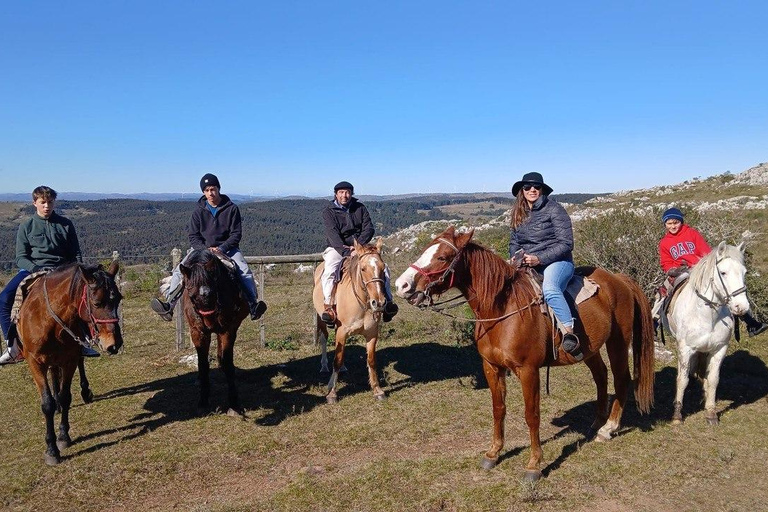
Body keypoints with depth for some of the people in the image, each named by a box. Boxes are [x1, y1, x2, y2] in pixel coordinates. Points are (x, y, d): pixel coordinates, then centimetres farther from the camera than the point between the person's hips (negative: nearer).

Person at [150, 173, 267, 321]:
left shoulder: (232, 209, -3)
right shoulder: (199, 211, 1)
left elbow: (236, 234, -6)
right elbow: (193, 236, 0)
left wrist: (221, 249, -21)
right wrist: (205, 250, -19)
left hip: (227, 248, -2)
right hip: (202, 248, 2)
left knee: (244, 270, -27)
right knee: (179, 270, -16)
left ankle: (253, 305, -34)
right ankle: (169, 305, -15)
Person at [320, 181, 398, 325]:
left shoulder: (360, 208, 10)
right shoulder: (329, 211, 1)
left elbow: (369, 228, 1)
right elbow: (332, 234, -13)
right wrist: (347, 251, -28)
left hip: (360, 246, 3)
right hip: (337, 248, -3)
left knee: (382, 267, -17)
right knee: (329, 271, -31)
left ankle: (387, 302, -17)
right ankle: (329, 306, -33)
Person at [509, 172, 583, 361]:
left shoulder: (554, 209, -5)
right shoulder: (518, 213, 14)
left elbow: (566, 243, -10)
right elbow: (514, 242, 21)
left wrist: (539, 259, -19)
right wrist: (515, 257, -2)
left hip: (556, 261, -7)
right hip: (526, 265, 7)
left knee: (549, 288, -37)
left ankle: (570, 333, -38)